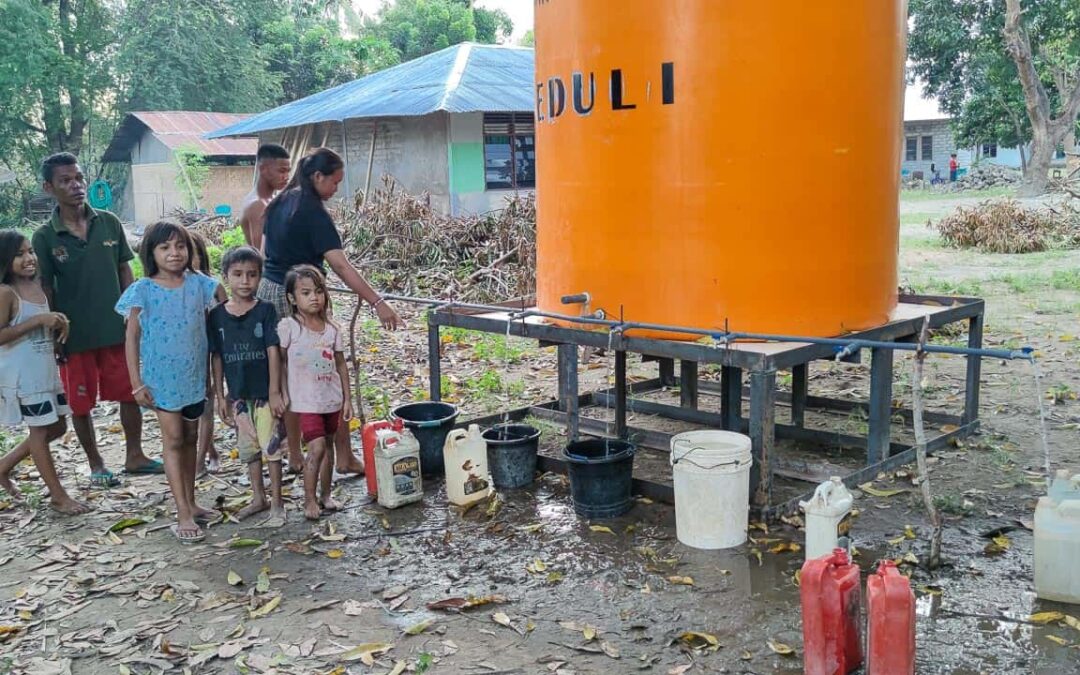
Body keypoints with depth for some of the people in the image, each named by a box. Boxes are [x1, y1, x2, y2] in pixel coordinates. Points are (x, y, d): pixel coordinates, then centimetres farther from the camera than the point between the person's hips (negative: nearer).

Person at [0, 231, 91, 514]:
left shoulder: (38, 286, 8)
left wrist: (59, 323, -1)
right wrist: (38, 321, -24)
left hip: (46, 370, 8)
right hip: (23, 374, -8)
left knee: (57, 427, 15)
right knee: (40, 430, 1)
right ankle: (59, 496, 9)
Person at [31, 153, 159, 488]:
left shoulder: (109, 223, -1)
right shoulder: (44, 238, -8)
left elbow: (125, 272, 5)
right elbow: (46, 290, -4)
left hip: (116, 328, 2)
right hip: (75, 335, -2)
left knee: (129, 394, 11)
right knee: (81, 403, 10)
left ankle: (135, 456, 28)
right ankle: (96, 465, 26)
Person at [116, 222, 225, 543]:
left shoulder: (198, 284, -2)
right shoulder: (143, 291, -8)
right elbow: (132, 338, -5)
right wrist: (137, 382, -8)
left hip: (195, 375, 3)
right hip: (162, 377, -3)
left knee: (190, 438, 14)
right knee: (173, 439, -4)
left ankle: (190, 502, 27)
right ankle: (183, 515, -1)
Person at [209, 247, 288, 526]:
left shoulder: (265, 311, -7)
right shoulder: (217, 316, 0)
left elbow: (273, 351, -9)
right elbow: (216, 357, 4)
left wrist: (275, 391, -12)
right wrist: (220, 396, 3)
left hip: (265, 393, -3)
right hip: (238, 395, 3)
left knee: (271, 447, 1)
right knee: (248, 448, 15)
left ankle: (277, 503, 12)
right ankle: (258, 498, 30)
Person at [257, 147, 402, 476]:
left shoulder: (279, 204, 9)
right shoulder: (313, 212, -16)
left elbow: (265, 251, 15)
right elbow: (340, 265, -23)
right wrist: (378, 303, -25)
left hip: (268, 291, 8)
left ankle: (294, 456, 22)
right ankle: (345, 457, 6)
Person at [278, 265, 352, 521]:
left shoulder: (332, 329, 2)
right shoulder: (288, 326, -10)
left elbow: (341, 365, 8)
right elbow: (279, 361, -5)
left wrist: (347, 399, 8)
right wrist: (282, 394, -7)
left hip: (332, 399, 5)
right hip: (306, 401, -4)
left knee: (328, 445, 13)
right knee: (316, 448, -12)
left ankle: (325, 494, 28)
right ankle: (309, 500, 2)